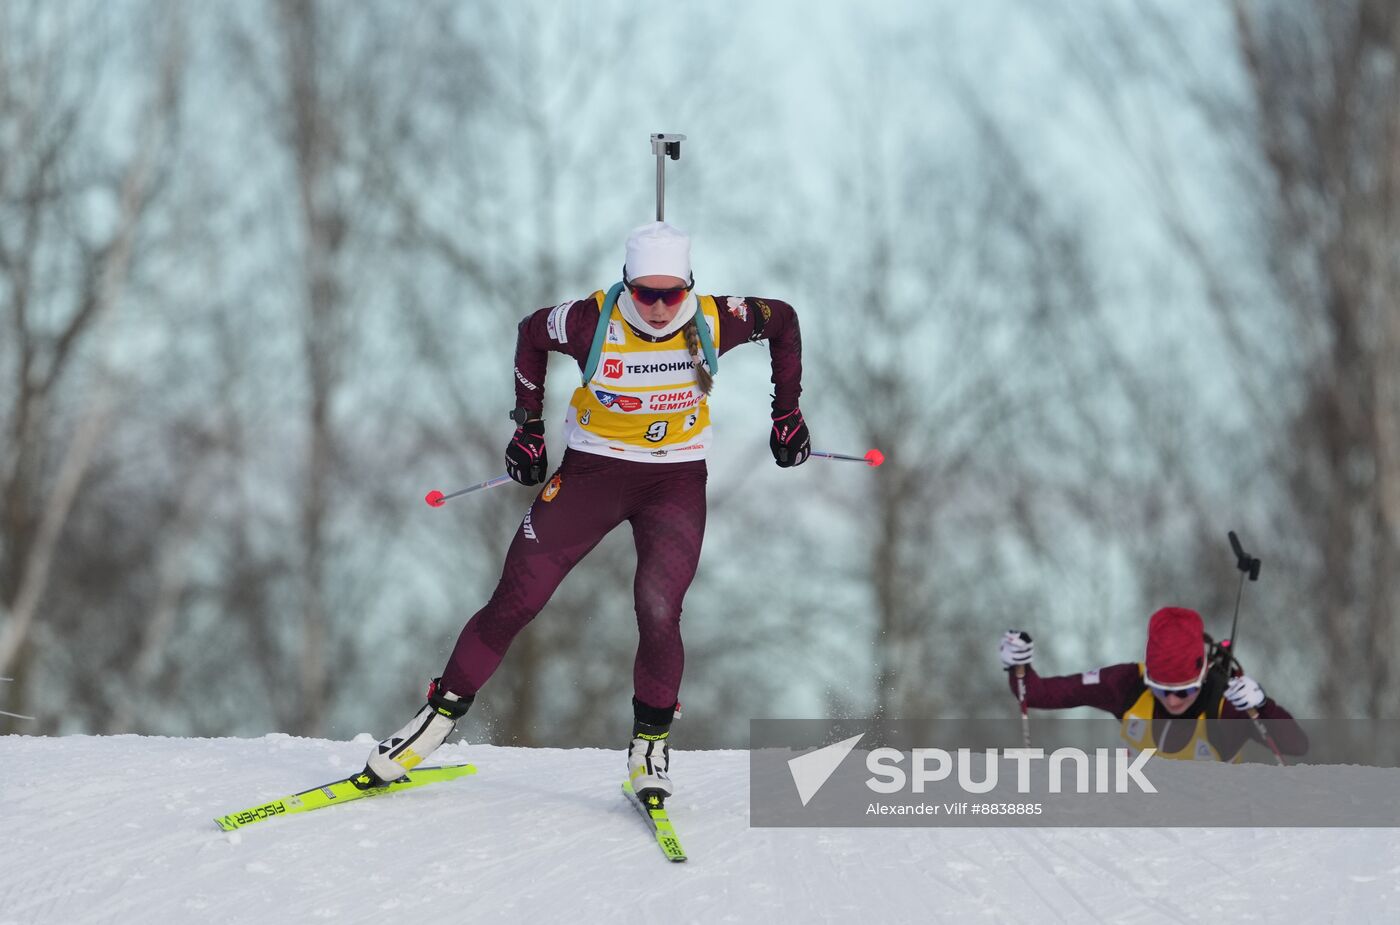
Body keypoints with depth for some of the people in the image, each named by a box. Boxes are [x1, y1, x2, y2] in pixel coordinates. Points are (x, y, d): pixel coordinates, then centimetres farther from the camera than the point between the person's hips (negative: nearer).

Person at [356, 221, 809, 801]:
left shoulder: (714, 322, -17)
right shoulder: (592, 322, -19)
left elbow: (783, 320, 3)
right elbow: (533, 333, 2)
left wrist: (786, 415, 6)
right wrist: (528, 428, 4)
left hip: (675, 481, 0)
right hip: (592, 470, 0)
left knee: (658, 613, -17)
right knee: (515, 601, -3)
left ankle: (650, 748, 4)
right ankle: (439, 716, 11)